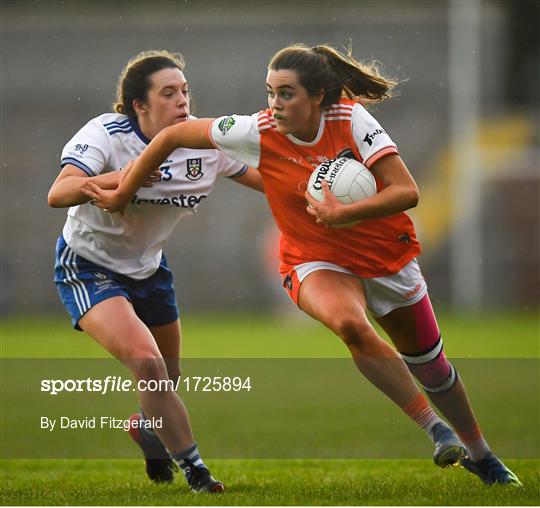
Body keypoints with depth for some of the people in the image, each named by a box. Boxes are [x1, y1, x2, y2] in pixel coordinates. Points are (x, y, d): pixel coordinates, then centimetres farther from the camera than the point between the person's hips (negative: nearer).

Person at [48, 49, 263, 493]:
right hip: (89, 267, -6)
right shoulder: (106, 134, -26)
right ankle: (192, 467, -11)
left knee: (169, 380, 16)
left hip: (148, 268, 6)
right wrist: (115, 179, -56)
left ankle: (146, 426, 52)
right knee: (147, 364, -25)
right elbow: (58, 194, -39)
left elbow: (267, 181, 0)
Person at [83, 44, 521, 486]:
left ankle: (479, 454, 40)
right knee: (350, 324, -35)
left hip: (386, 254, 1)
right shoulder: (259, 132, -20)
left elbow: (406, 191, -25)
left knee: (429, 365, 14)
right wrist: (122, 195, -6)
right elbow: (172, 136, -12)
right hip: (316, 262, -1)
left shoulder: (352, 120, -22)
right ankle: (435, 429, -21)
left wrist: (342, 213, -38)